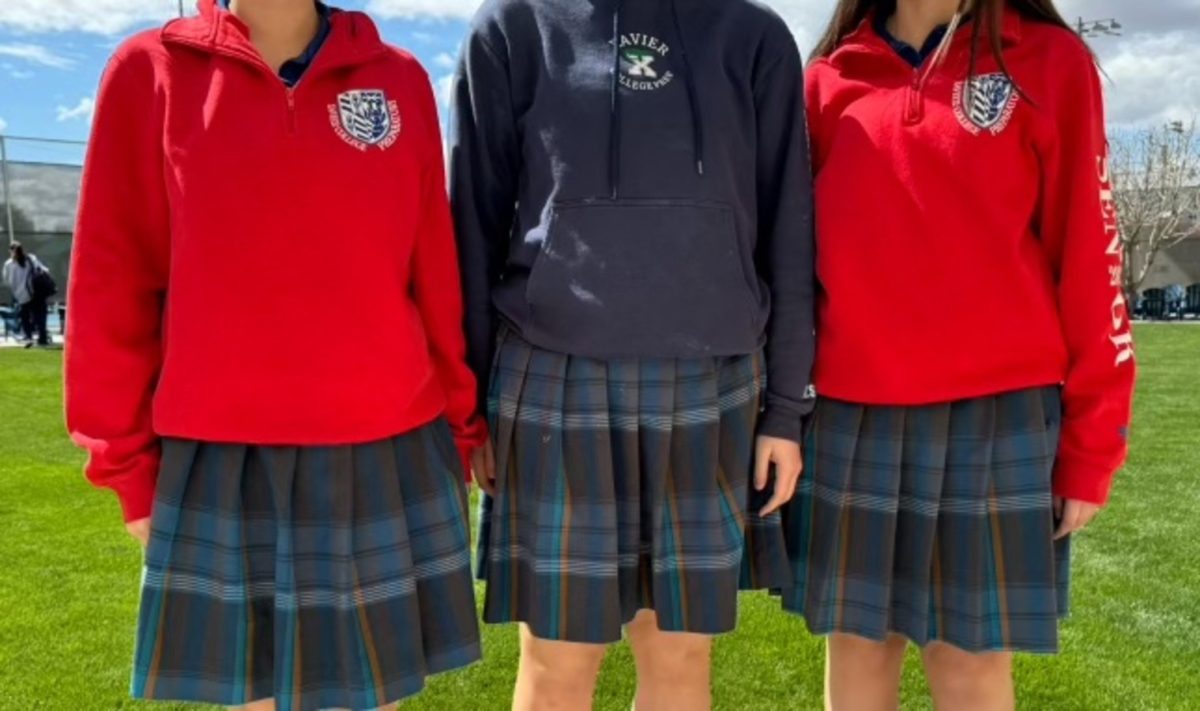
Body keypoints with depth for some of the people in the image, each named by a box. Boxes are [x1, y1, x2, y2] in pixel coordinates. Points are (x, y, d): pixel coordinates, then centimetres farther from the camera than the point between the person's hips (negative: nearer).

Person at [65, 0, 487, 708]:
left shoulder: (400, 80, 4)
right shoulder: (150, 72, 2)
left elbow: (437, 276, 6)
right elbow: (115, 281, 3)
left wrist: (457, 432, 7)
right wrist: (130, 461, 2)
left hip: (390, 458, 1)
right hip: (222, 465, -1)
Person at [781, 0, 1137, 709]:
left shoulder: (1052, 63, 2)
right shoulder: (828, 79, 9)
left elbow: (1089, 261, 0)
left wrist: (1090, 446, -2)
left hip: (997, 413, -2)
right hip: (851, 416, 2)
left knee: (972, 654, 7)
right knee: (858, 639, 11)